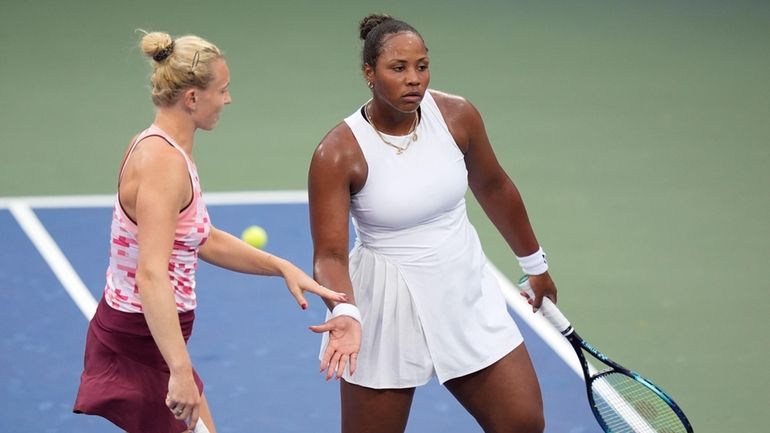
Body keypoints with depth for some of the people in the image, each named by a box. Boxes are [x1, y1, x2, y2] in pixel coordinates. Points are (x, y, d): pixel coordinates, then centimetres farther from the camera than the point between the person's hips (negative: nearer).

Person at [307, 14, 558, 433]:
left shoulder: (457, 116, -7)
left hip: (464, 294, 4)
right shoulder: (337, 154, -19)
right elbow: (330, 254, -21)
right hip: (385, 307, -4)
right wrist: (345, 313, -40)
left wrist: (535, 265, 20)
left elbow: (493, 187, 11)